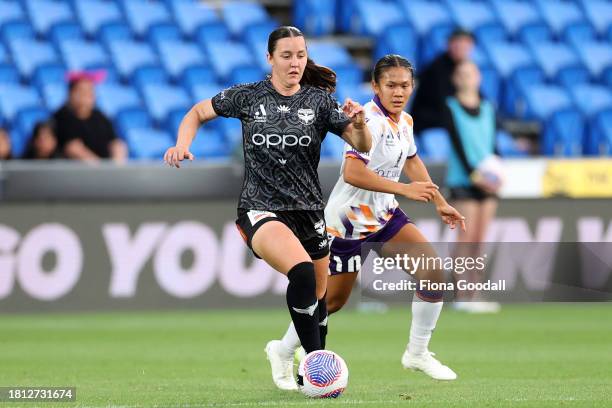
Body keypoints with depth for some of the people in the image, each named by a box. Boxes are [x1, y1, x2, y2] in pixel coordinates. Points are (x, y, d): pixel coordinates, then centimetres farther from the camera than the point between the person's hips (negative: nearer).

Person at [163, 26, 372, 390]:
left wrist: (358, 123, -25)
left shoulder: (320, 101, 1)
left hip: (309, 210, 4)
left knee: (317, 297, 12)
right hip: (261, 209, -4)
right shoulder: (247, 97, 0)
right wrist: (183, 144, -5)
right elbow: (198, 113, 14)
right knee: (302, 272, -30)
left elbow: (362, 146, -3)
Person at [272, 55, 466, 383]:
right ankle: (283, 350, 29)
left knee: (433, 273, -8)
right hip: (347, 222, -7)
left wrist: (439, 203, 20)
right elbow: (352, 173, -36)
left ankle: (417, 353, 7)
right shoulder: (369, 120, -24)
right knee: (332, 300, 3)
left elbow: (412, 161, 22)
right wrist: (405, 189, -35)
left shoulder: (404, 121, 3)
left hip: (384, 214, 7)